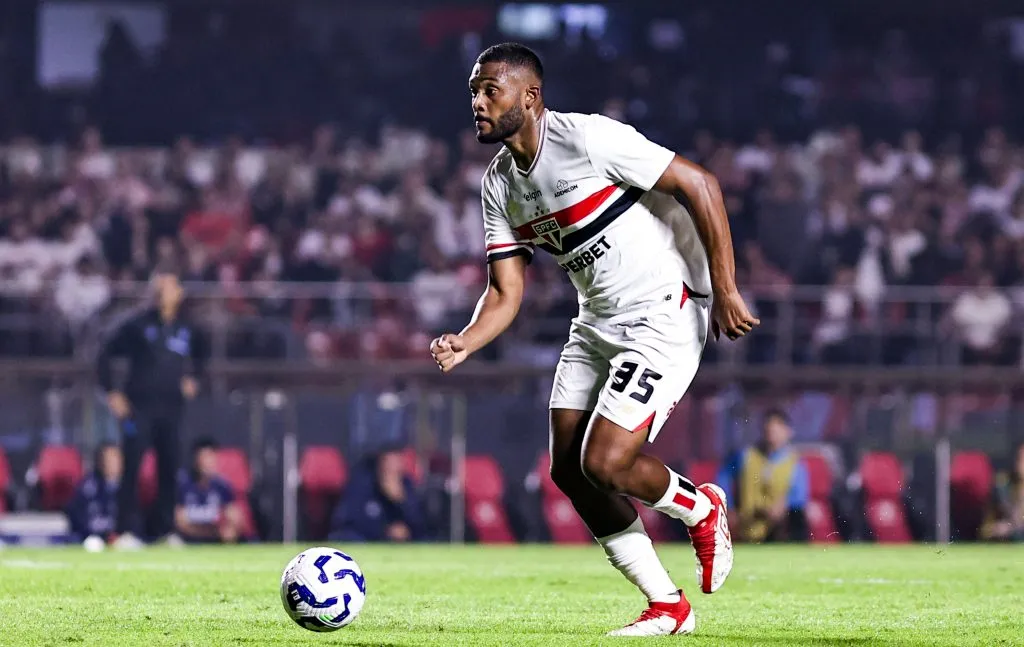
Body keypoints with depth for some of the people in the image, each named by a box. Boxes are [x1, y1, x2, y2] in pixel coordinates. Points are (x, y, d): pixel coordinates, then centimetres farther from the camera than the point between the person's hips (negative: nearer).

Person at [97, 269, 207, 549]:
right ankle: (126, 532, -10)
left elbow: (200, 355, 30)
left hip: (171, 408, 4)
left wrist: (193, 378, 13)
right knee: (132, 468, -9)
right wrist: (112, 393, -5)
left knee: (169, 470, 4)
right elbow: (106, 355, 1)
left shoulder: (187, 329, 10)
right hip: (139, 407, -4)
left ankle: (165, 531, 12)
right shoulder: (138, 324, -2)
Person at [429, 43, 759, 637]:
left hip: (665, 314, -9)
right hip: (598, 323, 9)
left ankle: (702, 509, 16)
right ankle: (668, 607, 16)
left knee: (605, 464, -17)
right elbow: (506, 292, 5)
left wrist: (726, 291, -19)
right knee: (568, 469, 2)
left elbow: (699, 185, -18)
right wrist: (464, 344, -16)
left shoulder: (587, 138, -19)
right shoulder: (499, 184, 5)